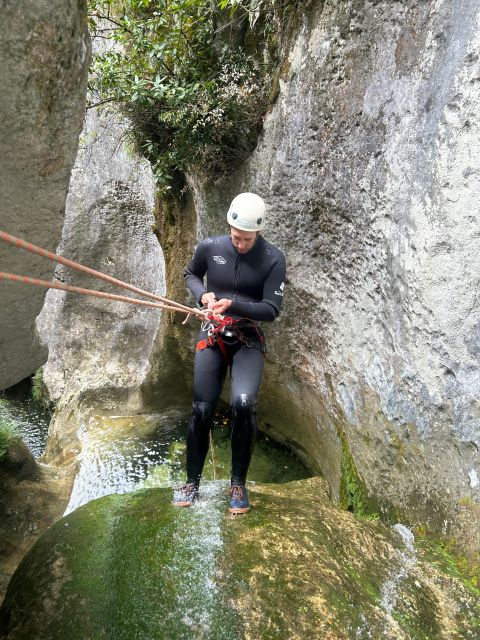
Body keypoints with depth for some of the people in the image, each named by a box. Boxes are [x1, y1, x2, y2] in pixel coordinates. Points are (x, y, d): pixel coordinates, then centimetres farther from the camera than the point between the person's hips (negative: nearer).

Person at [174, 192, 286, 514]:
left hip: (249, 341, -2)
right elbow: (191, 274, 17)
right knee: (202, 410, -2)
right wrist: (203, 294, -5)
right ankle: (192, 483, 18)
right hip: (212, 336, 2)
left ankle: (239, 484, -3)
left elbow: (271, 309, -13)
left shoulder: (273, 259, -10)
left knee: (244, 403, -23)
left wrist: (233, 305, -26)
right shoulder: (210, 247, -3)